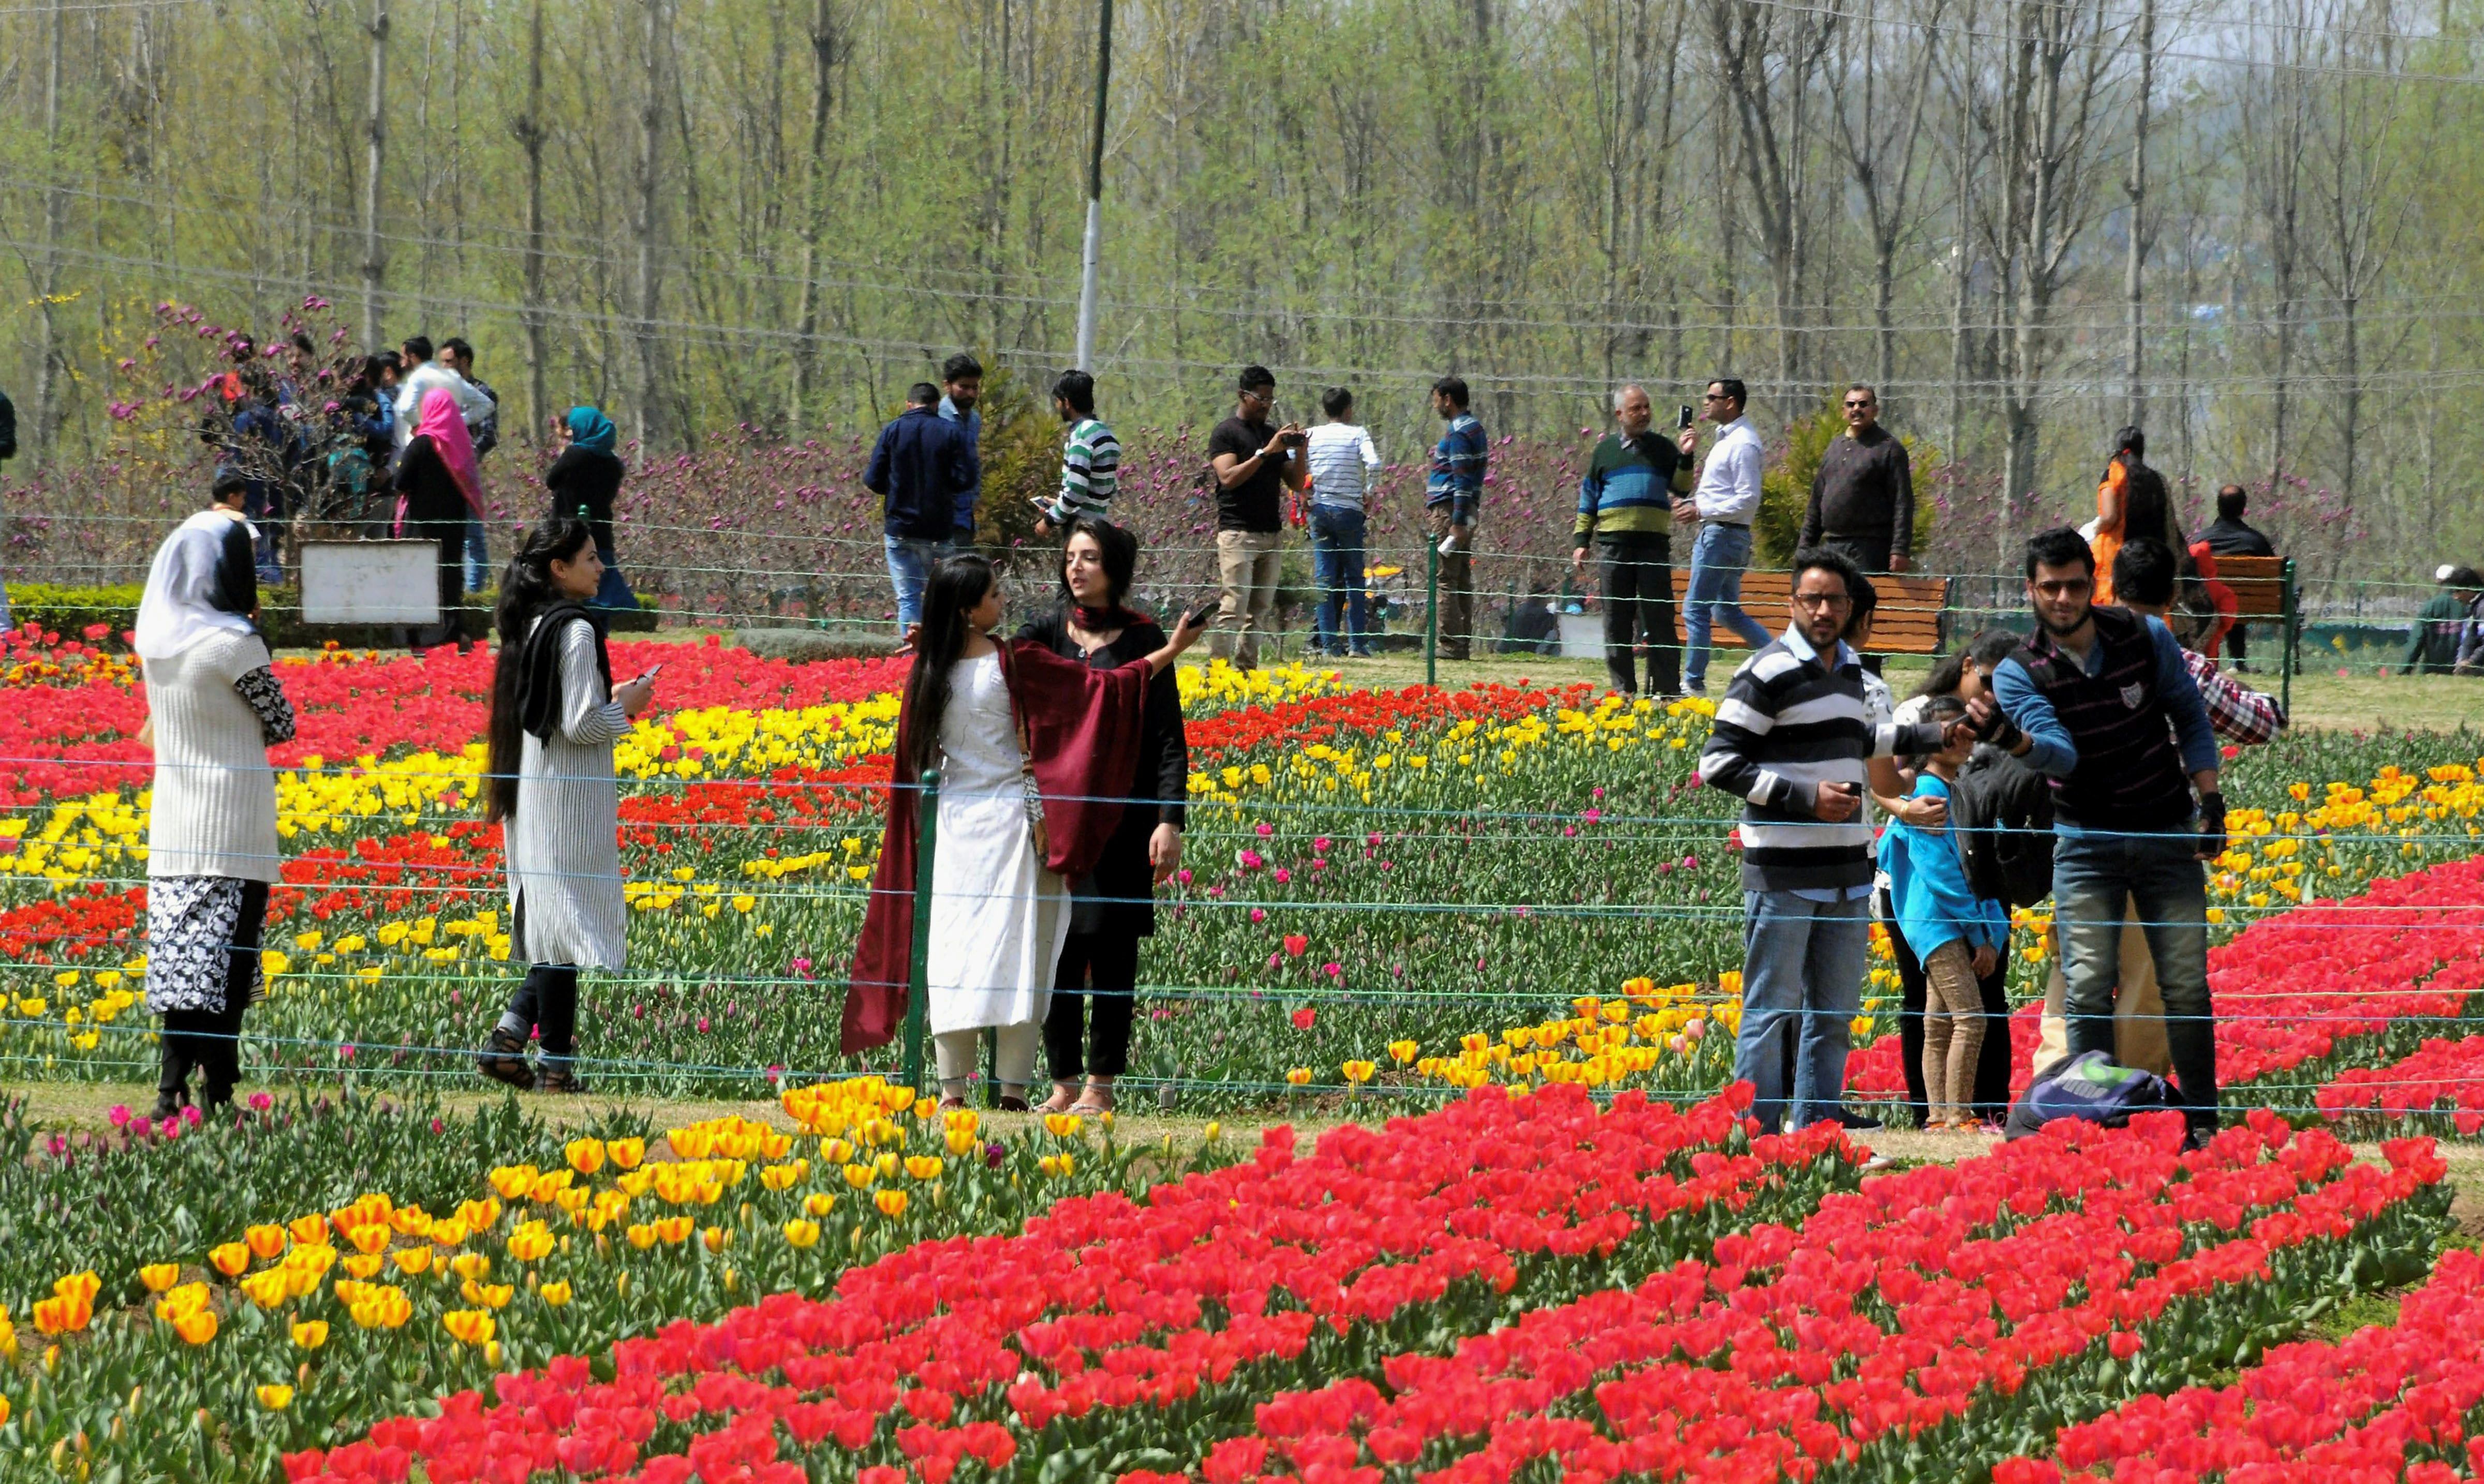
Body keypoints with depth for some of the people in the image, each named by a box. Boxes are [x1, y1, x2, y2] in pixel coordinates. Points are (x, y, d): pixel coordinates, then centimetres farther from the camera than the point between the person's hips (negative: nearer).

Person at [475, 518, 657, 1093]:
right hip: (568, 800, -9)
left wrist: (609, 700, 16)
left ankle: (506, 1042, 6)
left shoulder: (528, 626, 10)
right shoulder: (575, 630, -16)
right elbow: (581, 726, -20)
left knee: (552, 926, 14)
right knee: (567, 922, -4)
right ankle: (556, 1066, -2)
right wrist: (626, 706, -3)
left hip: (528, 789, 9)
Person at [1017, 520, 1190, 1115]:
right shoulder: (1048, 632, 8)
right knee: (1058, 947, 3)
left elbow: (1168, 740, -2)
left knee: (1112, 949, 1)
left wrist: (1170, 821, -10)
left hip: (1122, 817, -3)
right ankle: (1064, 1083, 10)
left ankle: (1101, 1083, 9)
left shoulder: (1143, 640, 0)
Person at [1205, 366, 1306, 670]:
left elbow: (1296, 483, 16)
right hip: (1238, 533, -6)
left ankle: (1246, 669, 6)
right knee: (1234, 608, -13)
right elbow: (1229, 477, -15)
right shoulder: (1226, 434, -1)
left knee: (1260, 610, 4)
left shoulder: (1273, 435, 18)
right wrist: (1266, 452, -20)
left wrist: (1300, 452, -2)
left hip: (1272, 533, 7)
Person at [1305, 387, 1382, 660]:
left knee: (1324, 579, 4)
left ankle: (1328, 644, 0)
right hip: (1349, 512, -2)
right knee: (1354, 578, 7)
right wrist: (1368, 493, 0)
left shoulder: (1312, 435, 4)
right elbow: (1374, 466, -17)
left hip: (1320, 510, 2)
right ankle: (1358, 643, 5)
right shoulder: (1358, 434, -3)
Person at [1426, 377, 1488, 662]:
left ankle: (1451, 644, -11)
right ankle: (1463, 644, 11)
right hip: (1468, 513, 10)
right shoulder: (1475, 428, 18)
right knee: (1462, 580, 10)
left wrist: (1457, 523, -22)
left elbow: (1462, 480, -19)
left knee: (1445, 579, -9)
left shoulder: (1458, 433, -13)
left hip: (1449, 511, -10)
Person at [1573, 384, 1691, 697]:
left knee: (1658, 618, -4)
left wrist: (1686, 459, -8)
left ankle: (1665, 688, -2)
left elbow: (1681, 489, 6)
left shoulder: (1662, 449, 12)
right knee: (1617, 620, 2)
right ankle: (1623, 690, 7)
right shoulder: (1605, 450, 13)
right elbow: (1588, 500, 15)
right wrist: (1581, 541, 9)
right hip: (1613, 543, 1)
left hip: (1654, 543, -1)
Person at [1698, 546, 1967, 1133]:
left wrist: (1930, 737, 34)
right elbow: (1720, 764, -12)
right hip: (1784, 874, -8)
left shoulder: (1848, 668, 15)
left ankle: (1820, 1123, 18)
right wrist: (1805, 797, -17)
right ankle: (1756, 1129, -5)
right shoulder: (1769, 673, -9)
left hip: (1846, 871, 8)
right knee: (1771, 1008, -7)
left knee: (1835, 1012, 11)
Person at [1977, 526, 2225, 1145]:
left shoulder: (2146, 638, -5)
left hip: (2167, 836, 1)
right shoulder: (2019, 674, -10)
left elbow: (2190, 718, 7)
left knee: (2186, 982, 0)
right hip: (2086, 841, -1)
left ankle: (2202, 1118, 9)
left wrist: (2211, 802, 1)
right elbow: (2061, 753, -25)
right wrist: (2013, 740, -47)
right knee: (2088, 988, -7)